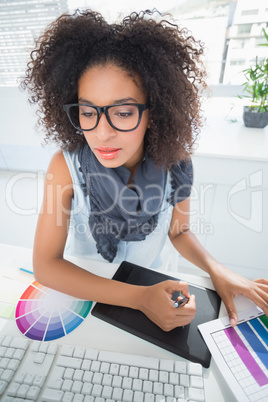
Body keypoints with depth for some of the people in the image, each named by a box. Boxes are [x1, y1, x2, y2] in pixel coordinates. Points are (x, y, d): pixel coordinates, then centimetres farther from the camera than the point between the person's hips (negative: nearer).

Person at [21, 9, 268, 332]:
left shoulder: (176, 164, -18)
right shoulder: (66, 167, -23)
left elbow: (179, 231, -1)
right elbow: (45, 265, -22)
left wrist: (217, 271, -18)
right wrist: (139, 297, -29)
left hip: (149, 282, 2)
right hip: (82, 290, -1)